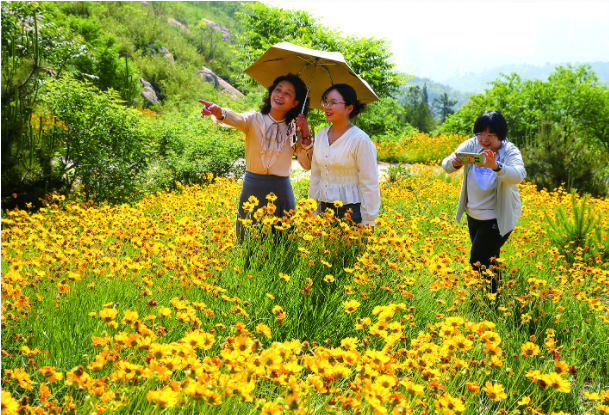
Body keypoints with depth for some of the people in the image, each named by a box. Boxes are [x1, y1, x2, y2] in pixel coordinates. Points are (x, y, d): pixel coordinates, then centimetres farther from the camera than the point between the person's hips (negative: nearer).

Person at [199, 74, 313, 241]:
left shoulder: (294, 129, 4)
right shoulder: (255, 119, -1)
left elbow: (307, 164, 1)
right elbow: (236, 119, -24)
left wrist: (306, 134, -8)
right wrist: (218, 112, -46)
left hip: (280, 191, 1)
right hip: (252, 189, -1)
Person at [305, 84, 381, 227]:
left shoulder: (360, 140, -11)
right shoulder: (321, 135, 8)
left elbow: (370, 185, -9)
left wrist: (367, 223, -10)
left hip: (351, 211, -5)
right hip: (325, 209, 5)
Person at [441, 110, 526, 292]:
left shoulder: (510, 152, -16)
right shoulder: (472, 144, -5)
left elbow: (519, 175, -36)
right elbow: (446, 165, -11)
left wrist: (496, 167, -55)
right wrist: (453, 163, -36)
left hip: (498, 218, -5)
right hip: (473, 214, 5)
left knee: (478, 263, -10)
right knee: (488, 262, 19)